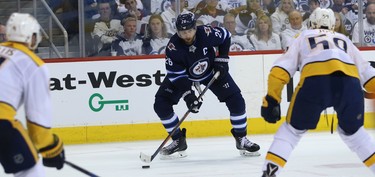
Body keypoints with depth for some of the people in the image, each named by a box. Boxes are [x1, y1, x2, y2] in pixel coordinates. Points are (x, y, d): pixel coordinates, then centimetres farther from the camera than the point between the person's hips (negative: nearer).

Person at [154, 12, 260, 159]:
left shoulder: (206, 33, -31)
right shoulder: (173, 47, -32)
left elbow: (225, 36, -8)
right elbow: (177, 75, -27)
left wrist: (222, 59, -11)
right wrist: (188, 95, -37)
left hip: (211, 70, 0)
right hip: (183, 74, 0)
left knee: (235, 99, -11)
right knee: (161, 104, -14)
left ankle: (241, 139, 7)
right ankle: (178, 141, 1)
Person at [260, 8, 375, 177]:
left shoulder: (303, 38, 32)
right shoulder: (344, 40, 39)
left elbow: (282, 68, 18)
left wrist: (271, 99, 14)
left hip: (314, 80, -2)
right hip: (350, 81, 2)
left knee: (293, 129, 17)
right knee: (352, 131, 25)